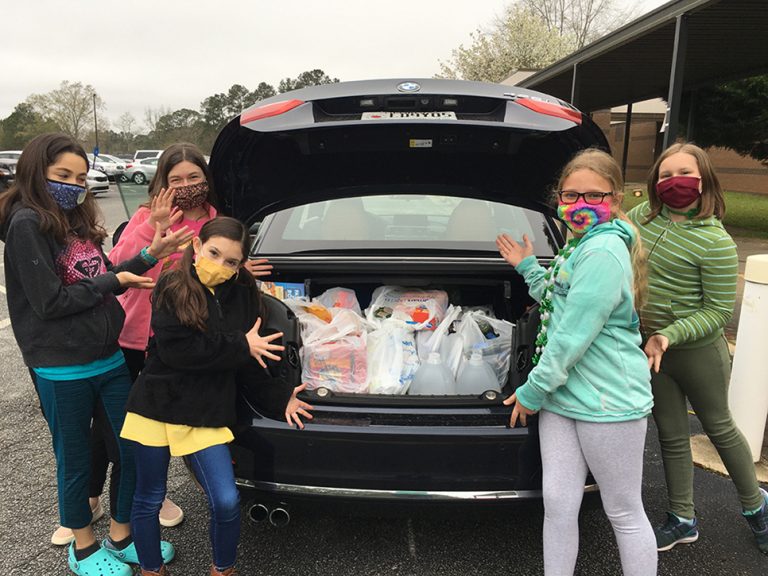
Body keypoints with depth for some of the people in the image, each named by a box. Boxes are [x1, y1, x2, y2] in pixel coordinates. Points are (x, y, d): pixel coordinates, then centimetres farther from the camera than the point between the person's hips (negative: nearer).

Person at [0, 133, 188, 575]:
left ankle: (122, 537, 34)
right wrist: (114, 280, -11)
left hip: (110, 359, 7)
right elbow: (49, 302, -19)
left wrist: (149, 255, -2)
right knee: (76, 460, 12)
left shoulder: (78, 221, 9)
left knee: (133, 450, 13)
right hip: (63, 370, -7)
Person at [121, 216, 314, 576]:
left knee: (226, 503, -4)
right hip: (157, 407, -1)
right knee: (148, 500, 13)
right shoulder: (171, 288, -8)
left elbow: (248, 360, 6)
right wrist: (239, 346, -16)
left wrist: (279, 395, -3)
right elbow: (174, 349, -20)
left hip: (207, 413, 2)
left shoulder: (243, 294, 1)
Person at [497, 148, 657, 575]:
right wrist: (528, 267, 16)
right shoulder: (582, 244, 10)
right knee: (558, 504, 12)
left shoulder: (602, 252, -21)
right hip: (563, 395, 9)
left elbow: (573, 336, -22)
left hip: (608, 402, -9)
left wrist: (532, 390, -13)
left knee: (624, 512, 10)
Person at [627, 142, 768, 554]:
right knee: (672, 437, 15)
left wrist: (668, 336, -27)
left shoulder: (715, 242, -20)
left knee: (720, 428, 16)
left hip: (697, 352, -5)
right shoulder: (642, 216, -3)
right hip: (652, 349, 5)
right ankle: (683, 521, 32)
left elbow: (719, 311, -16)